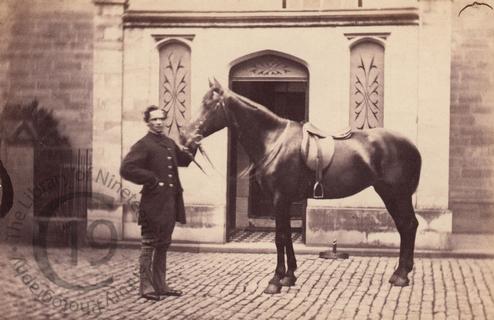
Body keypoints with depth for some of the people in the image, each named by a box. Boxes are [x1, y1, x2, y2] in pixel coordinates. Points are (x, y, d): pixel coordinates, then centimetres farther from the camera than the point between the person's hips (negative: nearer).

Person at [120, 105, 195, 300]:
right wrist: (152, 180, -18)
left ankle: (160, 285, 23)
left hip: (170, 202, 8)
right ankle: (146, 286, 6)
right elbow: (126, 169, -20)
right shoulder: (143, 145, -10)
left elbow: (182, 160, 30)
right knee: (149, 245, -1)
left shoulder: (170, 143, 14)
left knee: (163, 246, 15)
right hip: (154, 203, -8)